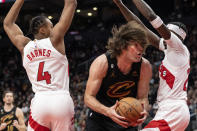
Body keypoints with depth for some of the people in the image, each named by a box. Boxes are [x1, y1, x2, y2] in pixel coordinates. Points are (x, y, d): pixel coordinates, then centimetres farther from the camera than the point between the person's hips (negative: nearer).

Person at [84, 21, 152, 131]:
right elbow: (89, 97, -19)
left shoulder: (144, 67, -14)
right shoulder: (102, 63, -22)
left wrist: (143, 110, -29)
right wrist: (108, 111, -38)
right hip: (99, 119, -2)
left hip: (128, 121, 2)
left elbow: (142, 97, -5)